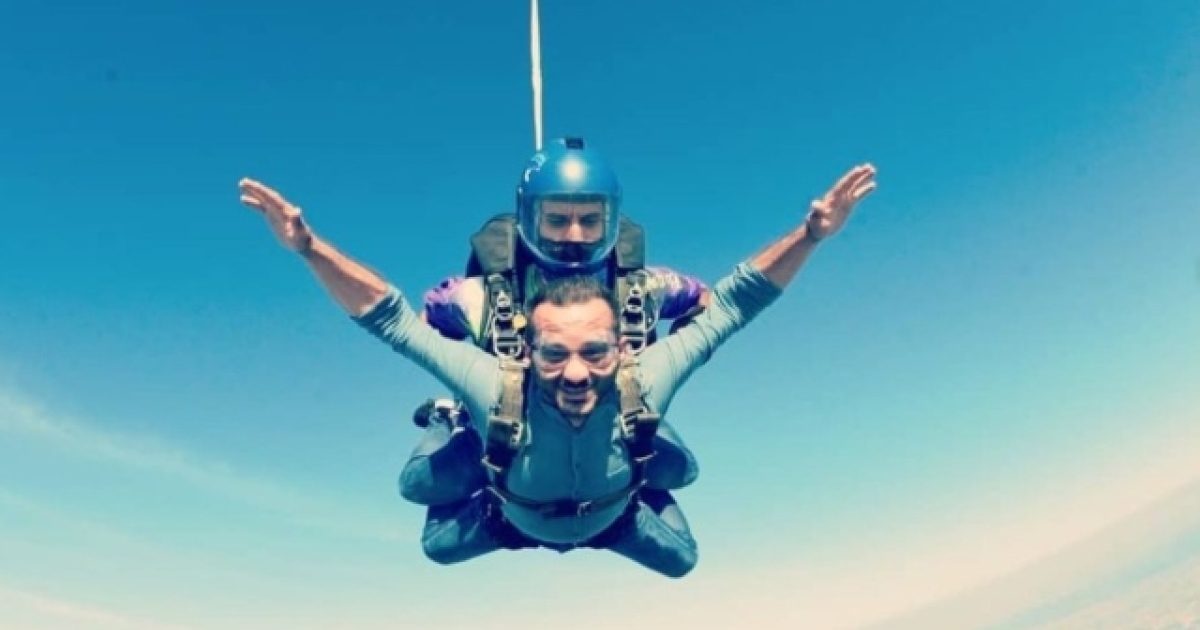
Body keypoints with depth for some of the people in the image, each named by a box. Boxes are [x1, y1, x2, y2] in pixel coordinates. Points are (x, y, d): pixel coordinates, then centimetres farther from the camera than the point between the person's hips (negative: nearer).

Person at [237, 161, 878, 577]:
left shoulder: (646, 379, -44)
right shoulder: (495, 385, -47)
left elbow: (734, 301, -37)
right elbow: (391, 317, -41)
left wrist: (809, 234, -48)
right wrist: (307, 246, -53)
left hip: (612, 516, 1)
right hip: (513, 518, 0)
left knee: (680, 560, 18)